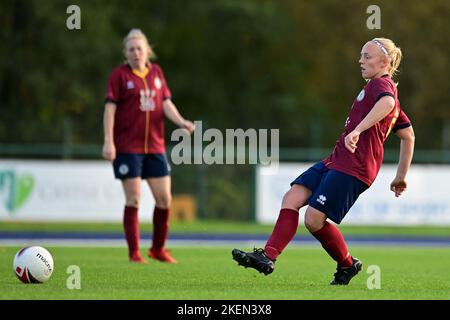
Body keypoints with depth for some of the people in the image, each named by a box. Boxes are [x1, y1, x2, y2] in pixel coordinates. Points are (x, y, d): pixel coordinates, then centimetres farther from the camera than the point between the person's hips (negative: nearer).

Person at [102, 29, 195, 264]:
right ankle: (134, 253, 5)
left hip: (155, 146, 5)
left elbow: (166, 103, 9)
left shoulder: (156, 72, 11)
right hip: (127, 146, -5)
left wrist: (181, 121, -11)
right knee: (133, 200, -4)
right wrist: (108, 141, -15)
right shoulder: (120, 75, -3)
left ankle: (158, 248, 20)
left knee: (164, 198, 3)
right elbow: (110, 108, -7)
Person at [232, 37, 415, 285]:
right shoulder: (388, 91, 24)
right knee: (292, 198, -3)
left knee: (314, 219, -12)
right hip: (336, 161, 10)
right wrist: (401, 176, 29)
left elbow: (386, 103, -33)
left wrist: (357, 130, -39)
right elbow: (409, 136, 28)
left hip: (353, 169, -10)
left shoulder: (380, 83, -6)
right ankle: (268, 257, -11)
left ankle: (348, 264, 10)